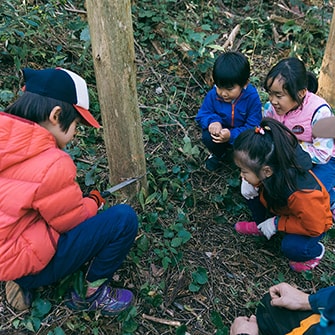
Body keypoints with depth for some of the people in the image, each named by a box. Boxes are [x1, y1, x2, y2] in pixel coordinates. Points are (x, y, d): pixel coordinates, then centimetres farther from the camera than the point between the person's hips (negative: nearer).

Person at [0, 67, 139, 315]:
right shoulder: (51, 164, -26)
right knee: (124, 218, -10)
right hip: (27, 265, -8)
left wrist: (83, 201, 7)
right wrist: (94, 202, 8)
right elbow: (75, 219, -11)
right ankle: (90, 293, 10)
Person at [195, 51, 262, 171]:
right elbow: (202, 115, -8)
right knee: (207, 137, -28)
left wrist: (232, 135, -42)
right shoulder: (213, 95, -18)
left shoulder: (252, 98, -25)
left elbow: (253, 127, -25)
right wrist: (212, 121, -33)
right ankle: (219, 155, 8)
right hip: (220, 131, 2)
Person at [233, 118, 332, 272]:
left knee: (292, 247, -30)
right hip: (281, 206, 6)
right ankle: (261, 226, 14)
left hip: (315, 220, -6)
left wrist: (277, 223, -26)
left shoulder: (301, 194, -45)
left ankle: (316, 252, 6)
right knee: (252, 192, -12)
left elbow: (314, 228, -30)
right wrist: (250, 184, -24)